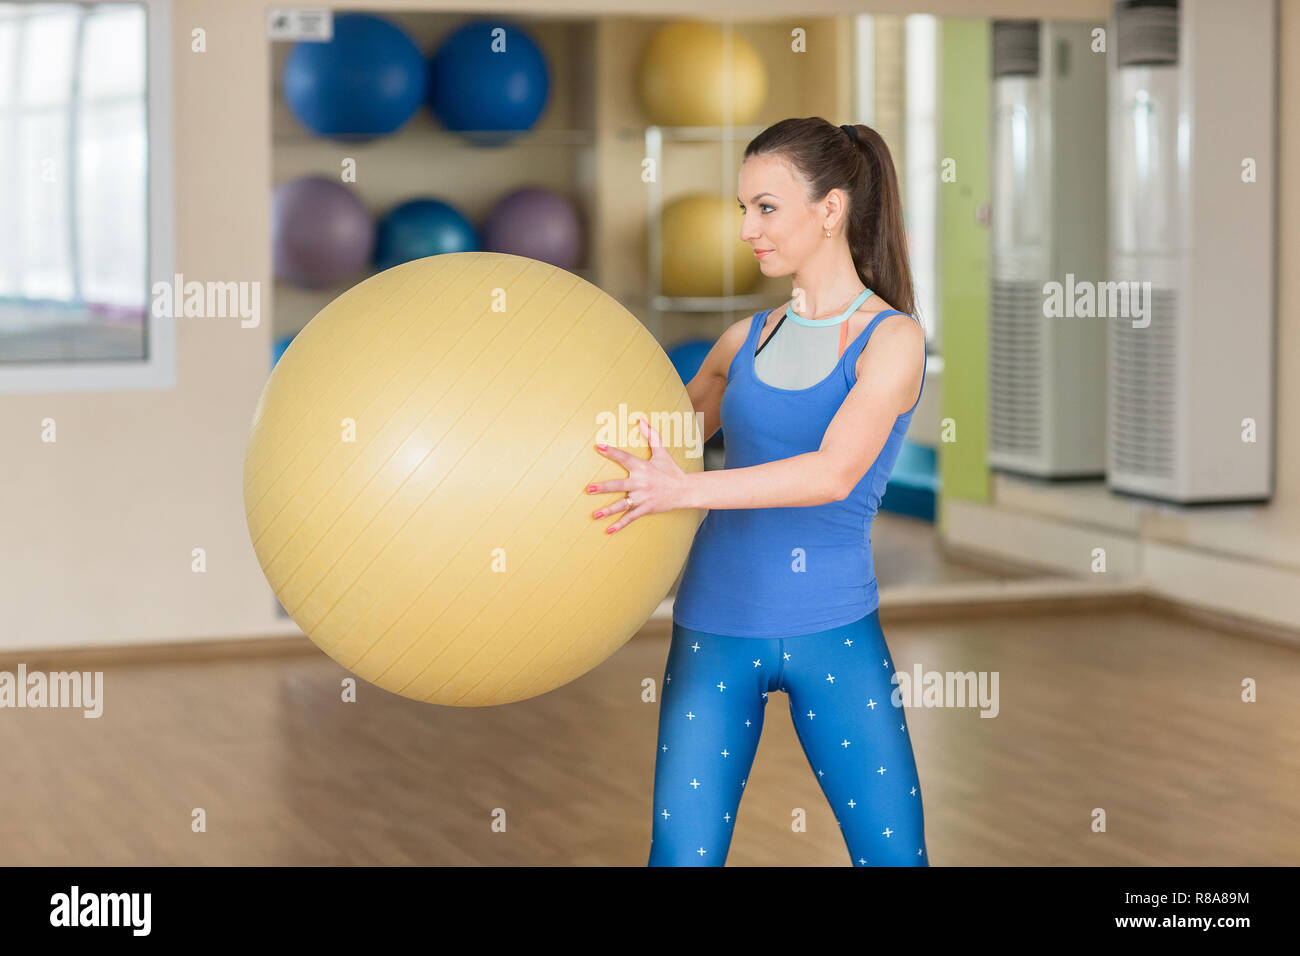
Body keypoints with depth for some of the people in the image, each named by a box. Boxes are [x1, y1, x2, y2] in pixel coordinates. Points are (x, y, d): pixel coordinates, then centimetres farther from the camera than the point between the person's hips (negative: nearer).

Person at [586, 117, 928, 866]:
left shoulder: (892, 339, -5)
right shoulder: (746, 340, 10)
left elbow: (833, 473, -21)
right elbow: (665, 437, 23)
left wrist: (683, 490, -30)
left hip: (834, 633, -4)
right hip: (716, 627, 4)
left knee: (894, 855, -1)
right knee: (683, 855, 1)